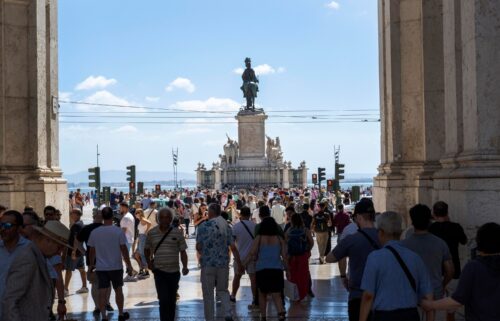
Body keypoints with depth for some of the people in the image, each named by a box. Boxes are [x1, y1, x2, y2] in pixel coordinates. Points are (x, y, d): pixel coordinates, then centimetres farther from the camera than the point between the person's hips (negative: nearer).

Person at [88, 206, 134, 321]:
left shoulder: (94, 232, -3)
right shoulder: (118, 231, -10)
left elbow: (92, 250, 4)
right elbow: (124, 249, -9)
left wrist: (91, 264, 18)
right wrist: (129, 265, -2)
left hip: (101, 267, 1)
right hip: (116, 267, -1)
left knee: (102, 292, 3)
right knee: (118, 290, 13)